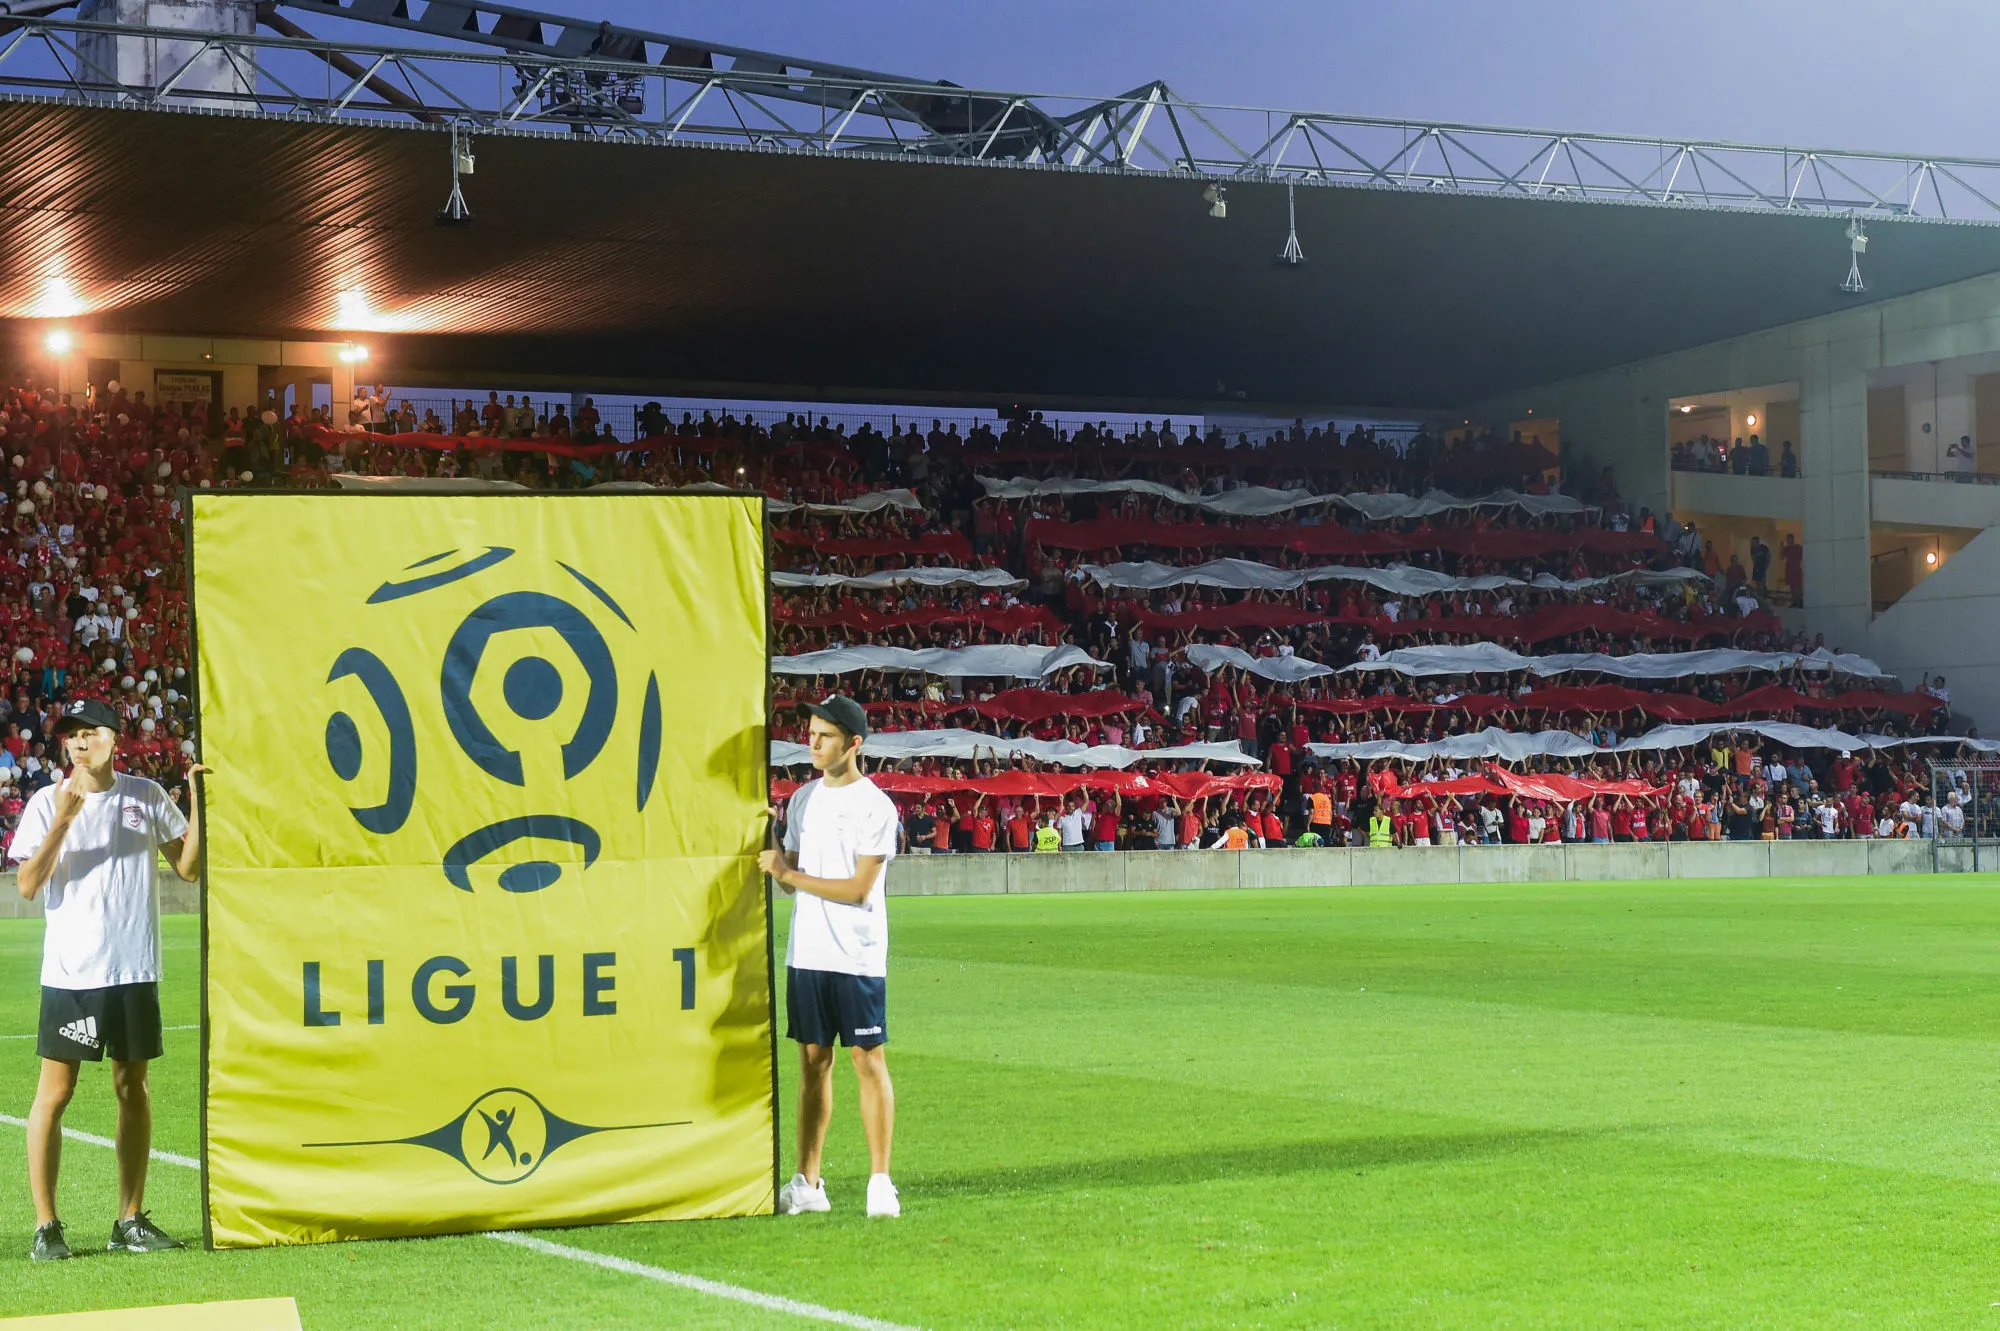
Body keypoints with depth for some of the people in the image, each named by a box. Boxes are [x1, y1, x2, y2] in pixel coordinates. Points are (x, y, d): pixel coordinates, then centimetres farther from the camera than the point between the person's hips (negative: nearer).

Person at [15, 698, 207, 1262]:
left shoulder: (147, 796, 6)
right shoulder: (47, 803, 0)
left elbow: (189, 867, 6)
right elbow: (28, 885, -9)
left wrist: (199, 798, -3)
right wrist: (63, 821, -18)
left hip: (134, 971, 3)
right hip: (70, 974, -3)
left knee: (132, 1088, 8)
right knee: (54, 1093, -4)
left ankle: (131, 1220, 16)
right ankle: (46, 1225, 2)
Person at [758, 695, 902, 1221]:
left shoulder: (875, 806, -9)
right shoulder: (803, 799, 12)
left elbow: (858, 888, -14)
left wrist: (789, 874, -12)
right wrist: (775, 862, -3)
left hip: (858, 957, -6)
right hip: (807, 954, 6)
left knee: (868, 1060, -4)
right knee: (812, 1060, 8)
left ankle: (880, 1181, 0)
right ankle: (808, 1182, 13)